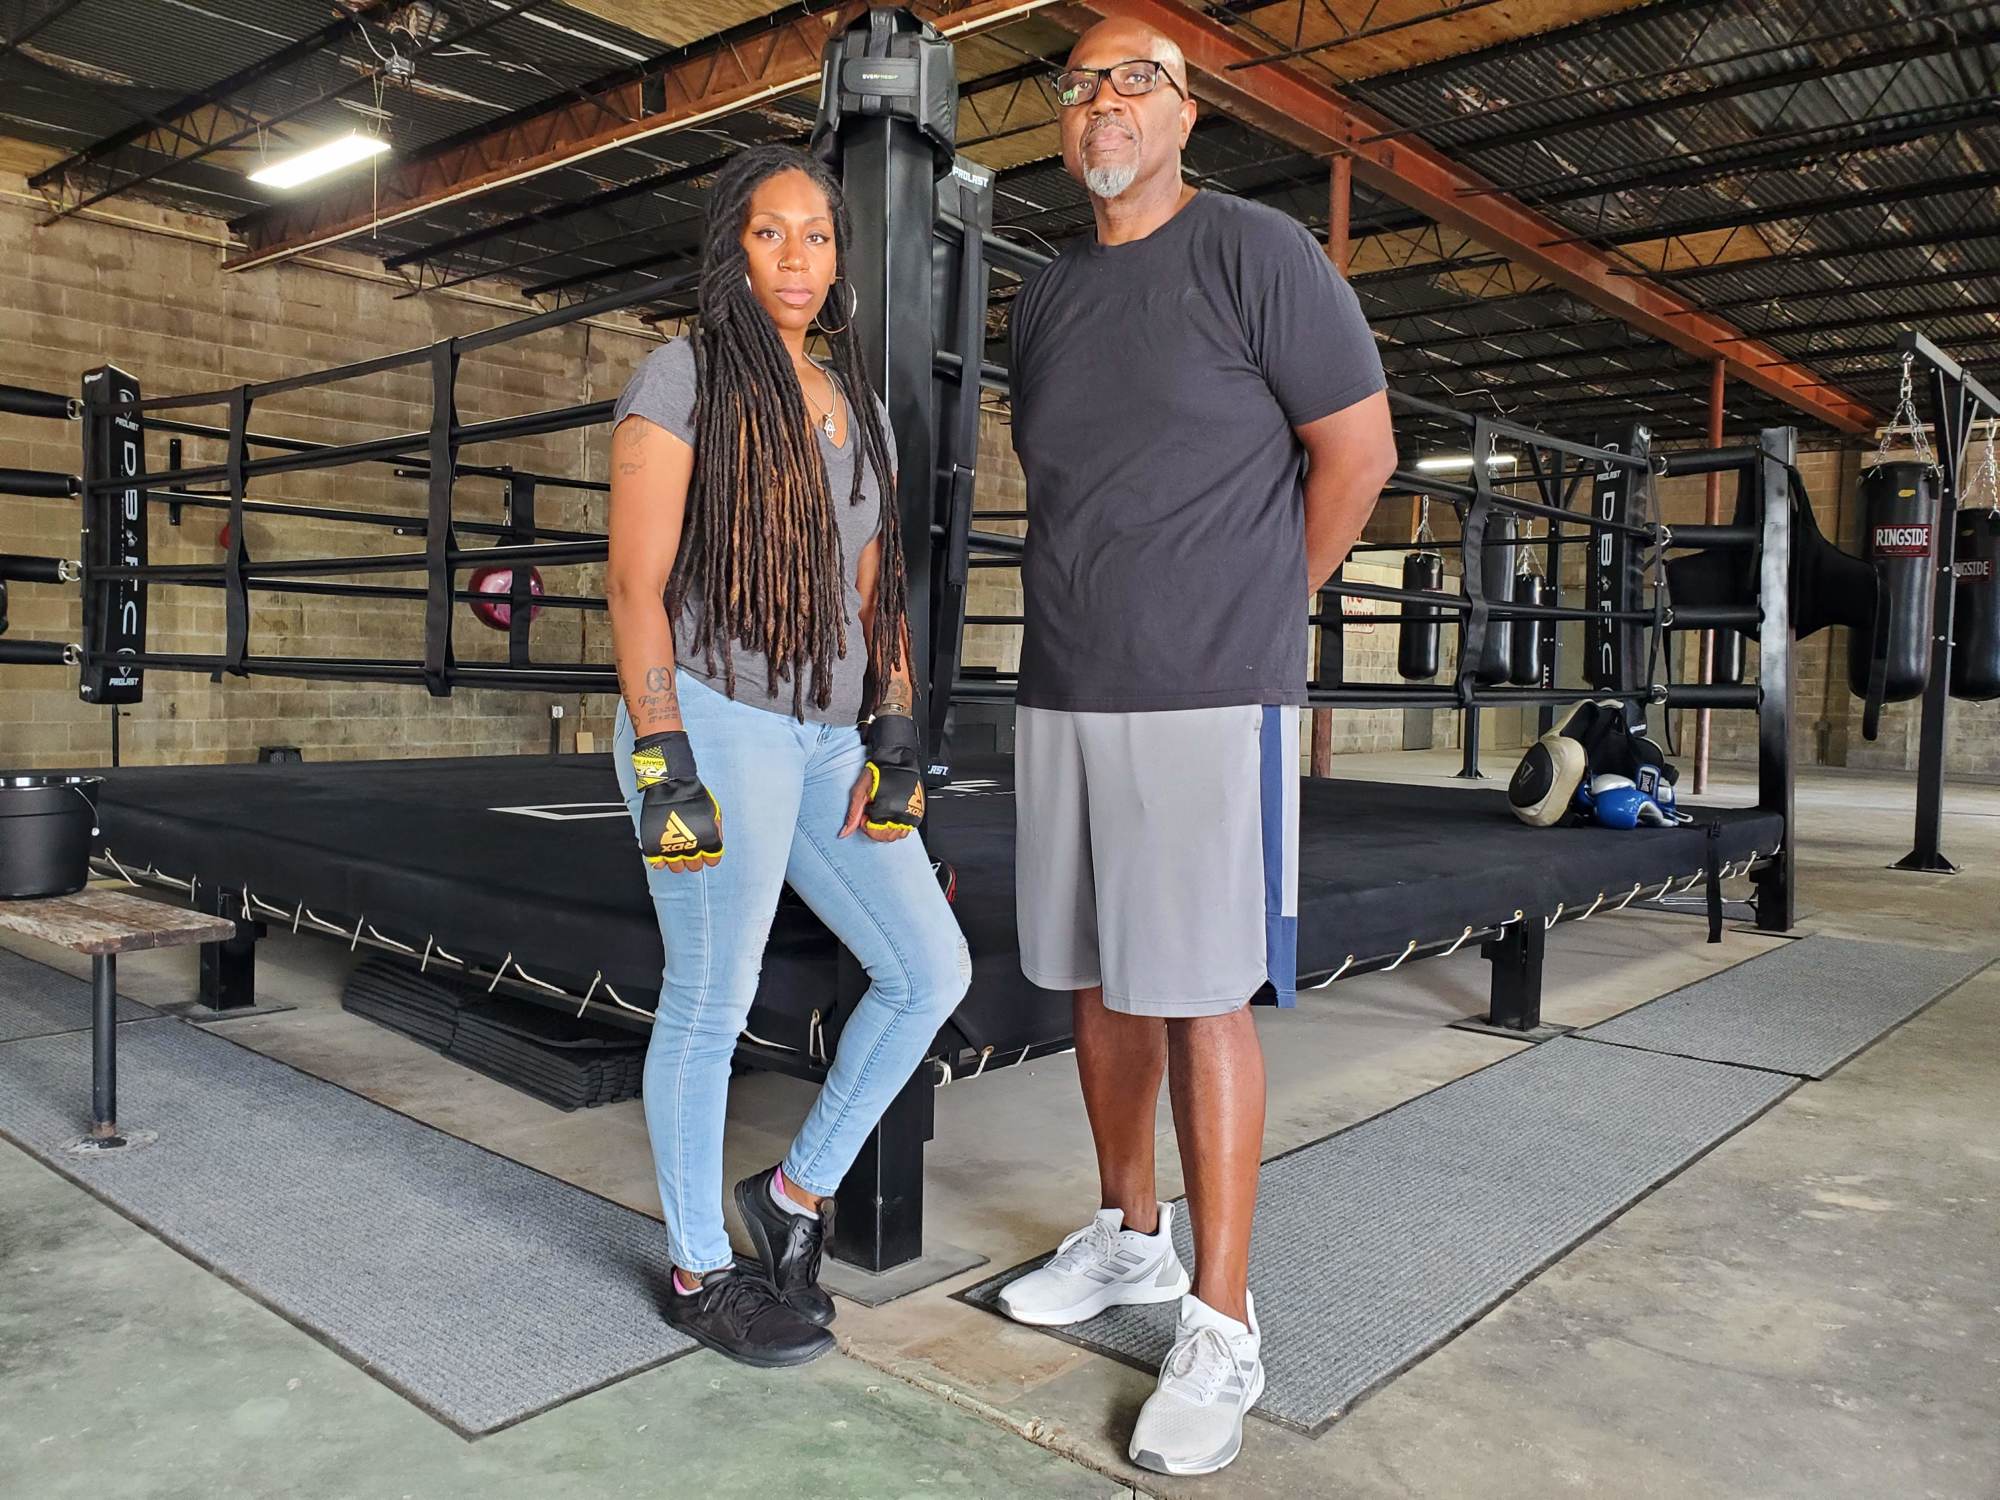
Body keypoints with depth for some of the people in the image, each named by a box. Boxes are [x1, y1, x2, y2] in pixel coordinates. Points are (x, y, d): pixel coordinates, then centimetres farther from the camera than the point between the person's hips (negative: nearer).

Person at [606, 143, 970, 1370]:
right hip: (714, 724, -7)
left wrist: (895, 737, 5)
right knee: (711, 1007, 3)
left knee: (931, 971, 5)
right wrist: (661, 764, -17)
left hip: (823, 739, 7)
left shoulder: (861, 408, 16)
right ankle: (699, 1273, 22)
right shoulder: (682, 379, -4)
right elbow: (635, 583, -10)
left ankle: (799, 1191, 22)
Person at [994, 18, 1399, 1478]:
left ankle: (1221, 1326, 7)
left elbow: (1359, 447, -1)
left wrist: (1258, 608, 6)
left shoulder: (1256, 252, -3)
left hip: (1209, 699, -6)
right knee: (1098, 984, 12)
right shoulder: (1047, 297, 16)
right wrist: (1093, 615, 14)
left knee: (1201, 997, -5)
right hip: (1065, 696, 7)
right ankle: (1130, 1239, 30)